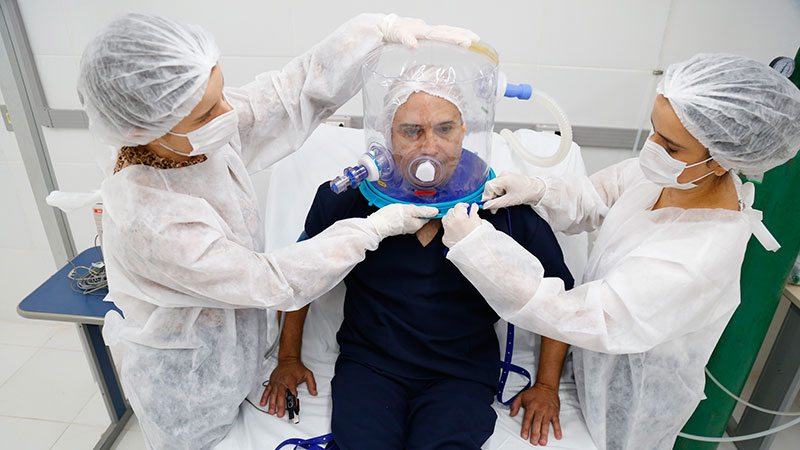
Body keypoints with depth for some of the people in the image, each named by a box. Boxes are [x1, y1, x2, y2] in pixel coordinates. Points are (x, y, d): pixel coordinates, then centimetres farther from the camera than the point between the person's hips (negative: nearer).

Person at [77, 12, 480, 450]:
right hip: (185, 387, -6)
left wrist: (384, 26, -18)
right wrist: (376, 227, -24)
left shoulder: (206, 134, -19)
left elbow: (301, 86, -11)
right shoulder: (147, 222, -37)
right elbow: (275, 282, -30)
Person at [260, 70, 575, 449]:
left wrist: (546, 385, 4)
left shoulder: (507, 208, -9)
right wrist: (289, 357, 13)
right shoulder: (346, 199, -7)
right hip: (367, 363, 1)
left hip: (462, 374, 0)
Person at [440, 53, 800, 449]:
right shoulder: (666, 173, -17)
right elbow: (592, 198, -1)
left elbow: (578, 316, -39)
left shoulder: (701, 258, -39)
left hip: (632, 401, -6)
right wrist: (537, 191, -22)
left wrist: (474, 245, -40)